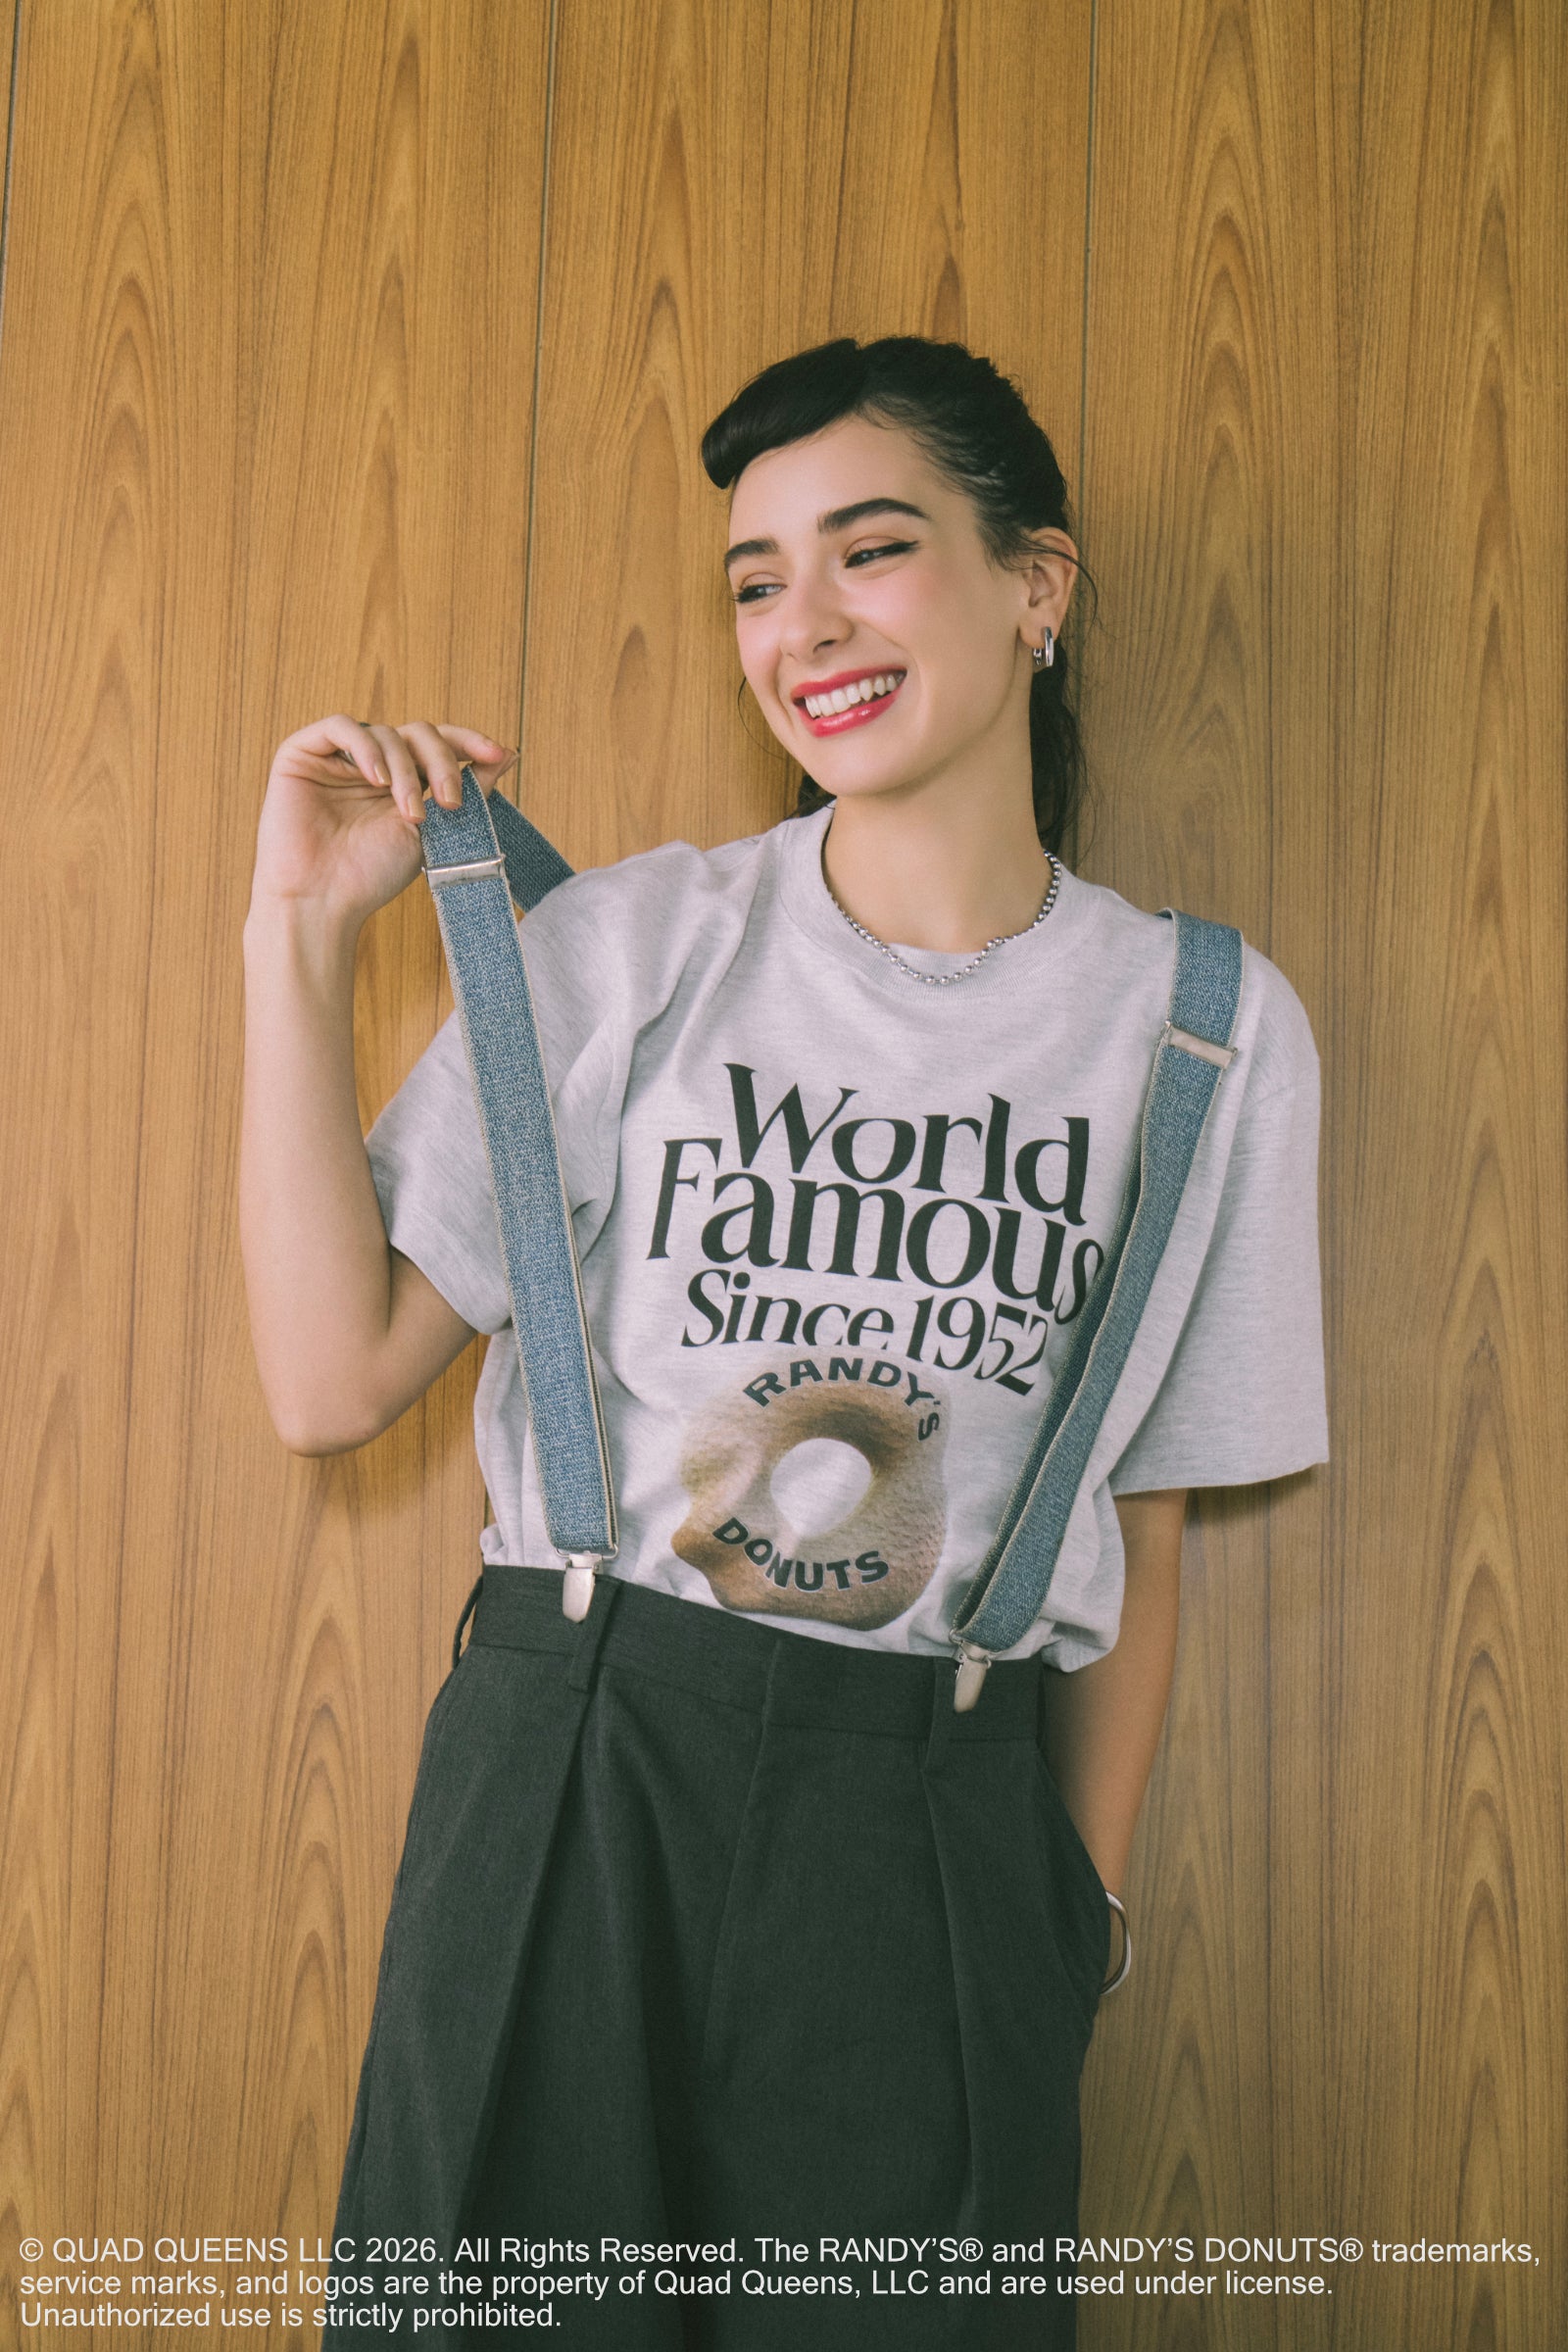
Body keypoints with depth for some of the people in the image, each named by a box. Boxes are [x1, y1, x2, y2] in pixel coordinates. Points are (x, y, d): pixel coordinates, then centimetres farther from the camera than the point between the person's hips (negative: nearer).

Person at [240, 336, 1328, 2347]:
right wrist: (300, 935, -9)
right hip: (578, 1781, 0)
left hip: (941, 1830, 1)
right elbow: (334, 1382, -6)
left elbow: (1144, 1522, 8)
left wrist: (1082, 1911, 9)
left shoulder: (1211, 1029, 2)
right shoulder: (626, 946, -2)